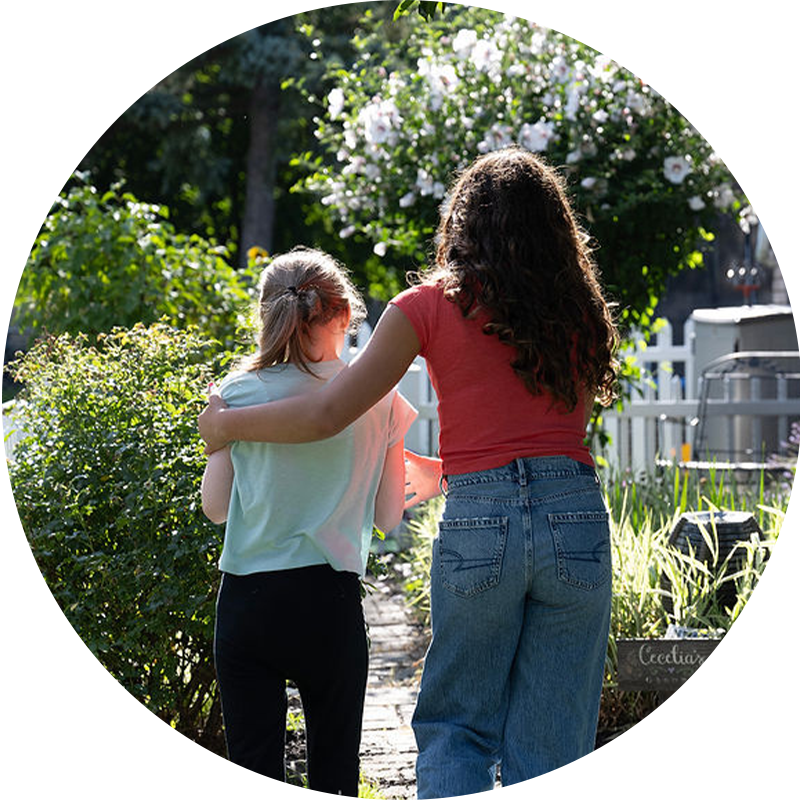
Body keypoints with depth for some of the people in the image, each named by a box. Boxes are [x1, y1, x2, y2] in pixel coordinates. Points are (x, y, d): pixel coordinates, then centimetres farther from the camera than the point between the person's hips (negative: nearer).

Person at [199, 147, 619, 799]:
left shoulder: (431, 306, 5)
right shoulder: (580, 313, 14)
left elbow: (327, 415, 3)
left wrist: (227, 423, 19)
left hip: (478, 524, -2)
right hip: (575, 517, 2)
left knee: (455, 727, 10)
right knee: (549, 745, 7)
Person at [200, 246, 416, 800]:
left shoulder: (239, 394, -1)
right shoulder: (377, 399, -2)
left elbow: (215, 506, 7)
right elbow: (389, 514, 5)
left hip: (246, 603, 1)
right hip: (328, 599, 0)